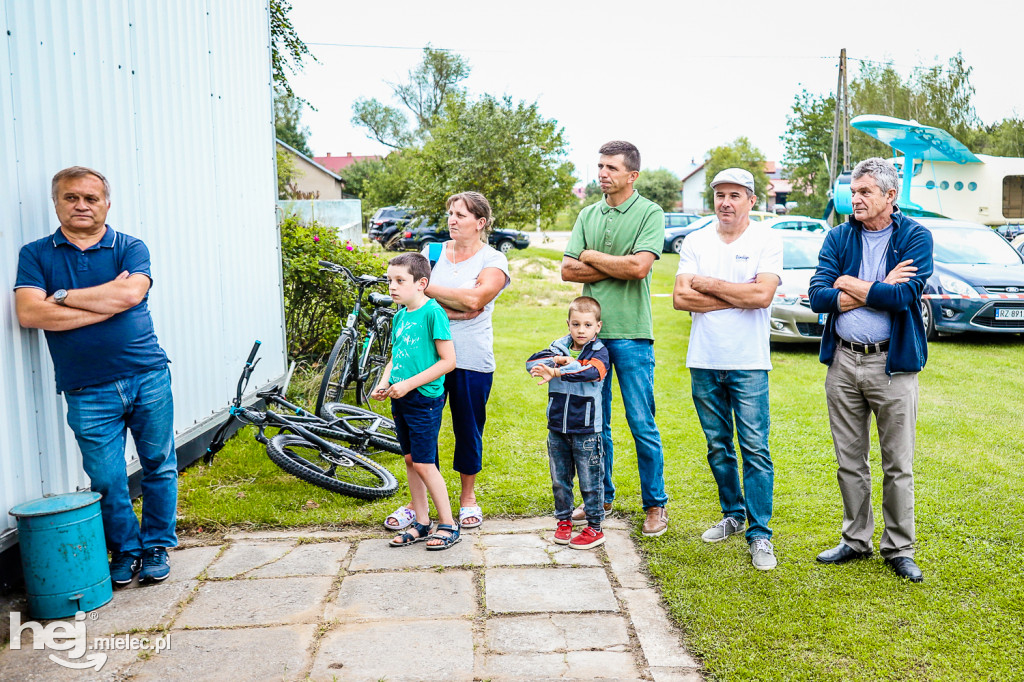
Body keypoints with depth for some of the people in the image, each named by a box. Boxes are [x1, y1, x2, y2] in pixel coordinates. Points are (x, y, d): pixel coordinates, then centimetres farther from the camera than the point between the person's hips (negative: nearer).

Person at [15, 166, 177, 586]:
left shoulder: (130, 248, 5)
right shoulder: (36, 255, 7)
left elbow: (131, 293, -15)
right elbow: (29, 313, -9)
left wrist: (64, 296, -8)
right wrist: (107, 301, -10)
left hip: (147, 377, 0)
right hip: (87, 392, 0)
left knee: (159, 467, 8)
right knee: (107, 480, 4)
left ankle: (157, 547, 25)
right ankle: (125, 552, 26)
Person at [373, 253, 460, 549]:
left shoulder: (433, 313, -14)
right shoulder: (400, 317, 10)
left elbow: (448, 361, -18)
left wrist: (408, 384, -20)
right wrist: (383, 383, 0)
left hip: (424, 399, -8)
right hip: (400, 400, 8)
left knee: (424, 464, -4)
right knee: (410, 460, 14)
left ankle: (448, 525, 10)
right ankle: (421, 523, 26)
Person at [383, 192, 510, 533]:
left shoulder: (494, 260, -1)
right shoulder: (432, 252, 9)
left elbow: (474, 299, -18)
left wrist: (428, 289, -12)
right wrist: (455, 308, -15)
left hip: (471, 361, -2)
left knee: (468, 429, 9)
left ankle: (468, 498, 30)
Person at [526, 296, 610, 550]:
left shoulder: (599, 352, -6)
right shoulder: (559, 347, 5)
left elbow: (591, 370, -29)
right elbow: (532, 362, -9)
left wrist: (556, 372, -36)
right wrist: (558, 359, -22)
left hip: (586, 431, -4)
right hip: (557, 428, 4)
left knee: (590, 481, 4)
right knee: (559, 479, 15)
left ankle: (595, 528, 17)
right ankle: (564, 521, 31)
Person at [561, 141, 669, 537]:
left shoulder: (650, 213, -3)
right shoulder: (588, 215, 12)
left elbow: (639, 266, -17)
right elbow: (568, 270, 4)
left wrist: (591, 257, -4)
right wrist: (617, 268, -7)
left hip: (631, 333, -5)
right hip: (591, 329, 5)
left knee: (642, 425, 0)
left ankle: (655, 505, 14)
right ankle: (600, 497, 27)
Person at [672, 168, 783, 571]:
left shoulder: (767, 240, -1)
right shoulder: (696, 242, 7)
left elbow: (762, 295, -16)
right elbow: (680, 298, -6)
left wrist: (707, 284, -8)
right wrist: (740, 296, -10)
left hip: (748, 363, -3)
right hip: (703, 361, 3)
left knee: (755, 448, -4)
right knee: (718, 446, 13)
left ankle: (760, 534, 5)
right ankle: (733, 514, 30)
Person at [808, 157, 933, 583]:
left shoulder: (915, 236, -2)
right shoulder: (839, 237, 7)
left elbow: (904, 296, -18)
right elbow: (817, 296, -6)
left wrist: (849, 284, -9)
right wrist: (879, 289, -12)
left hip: (892, 363, -3)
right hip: (843, 362, 3)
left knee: (898, 465, 5)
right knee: (850, 461, 12)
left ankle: (898, 548, 21)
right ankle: (856, 540, 27)